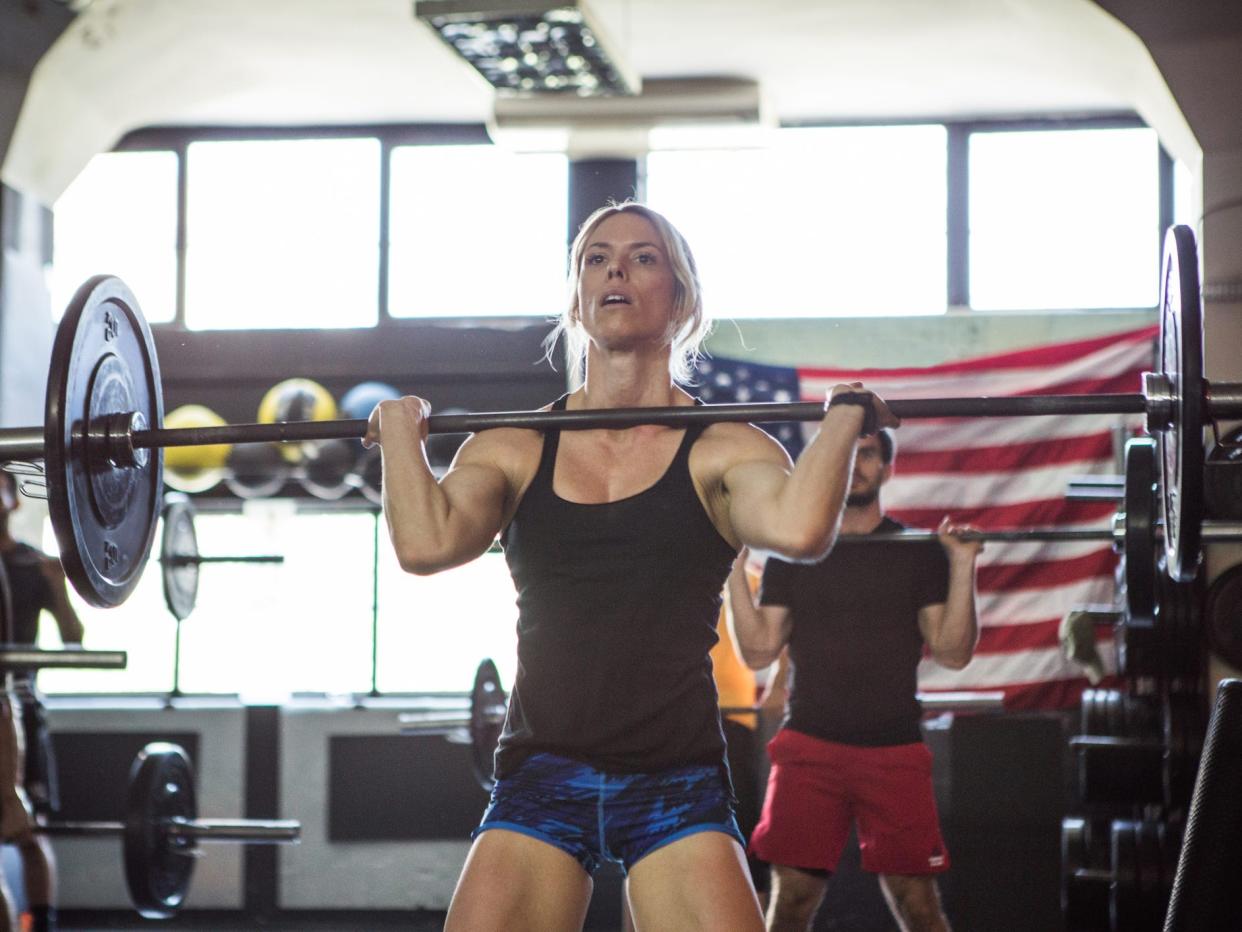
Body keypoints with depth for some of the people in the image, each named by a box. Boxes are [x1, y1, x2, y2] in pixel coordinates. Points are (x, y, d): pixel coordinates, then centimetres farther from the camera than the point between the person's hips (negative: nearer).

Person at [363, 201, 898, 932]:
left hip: (675, 781, -1)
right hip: (540, 777, 2)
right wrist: (401, 430, 1)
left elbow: (798, 529, -20)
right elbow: (427, 544, -11)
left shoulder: (722, 449, 2)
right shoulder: (513, 448, 8)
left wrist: (844, 419, -8)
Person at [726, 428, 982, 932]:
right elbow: (759, 651, 4)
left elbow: (952, 653, 2)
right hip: (808, 746, 1)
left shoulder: (920, 553, 7)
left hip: (894, 750, -1)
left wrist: (963, 567, -8)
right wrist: (735, 569, -5)